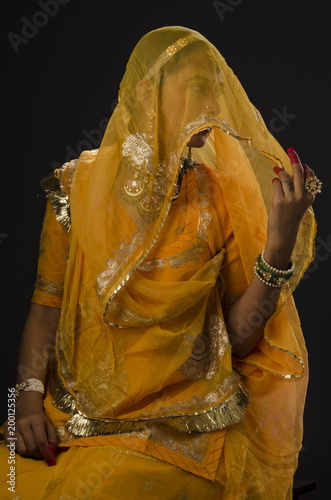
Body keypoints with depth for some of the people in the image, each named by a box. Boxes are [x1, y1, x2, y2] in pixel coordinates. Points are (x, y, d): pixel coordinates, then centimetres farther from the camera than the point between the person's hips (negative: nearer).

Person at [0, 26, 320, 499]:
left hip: (181, 425, -1)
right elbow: (47, 305, 3)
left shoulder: (221, 199, -4)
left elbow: (240, 339, -5)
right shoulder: (79, 186, -1)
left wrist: (279, 244, -16)